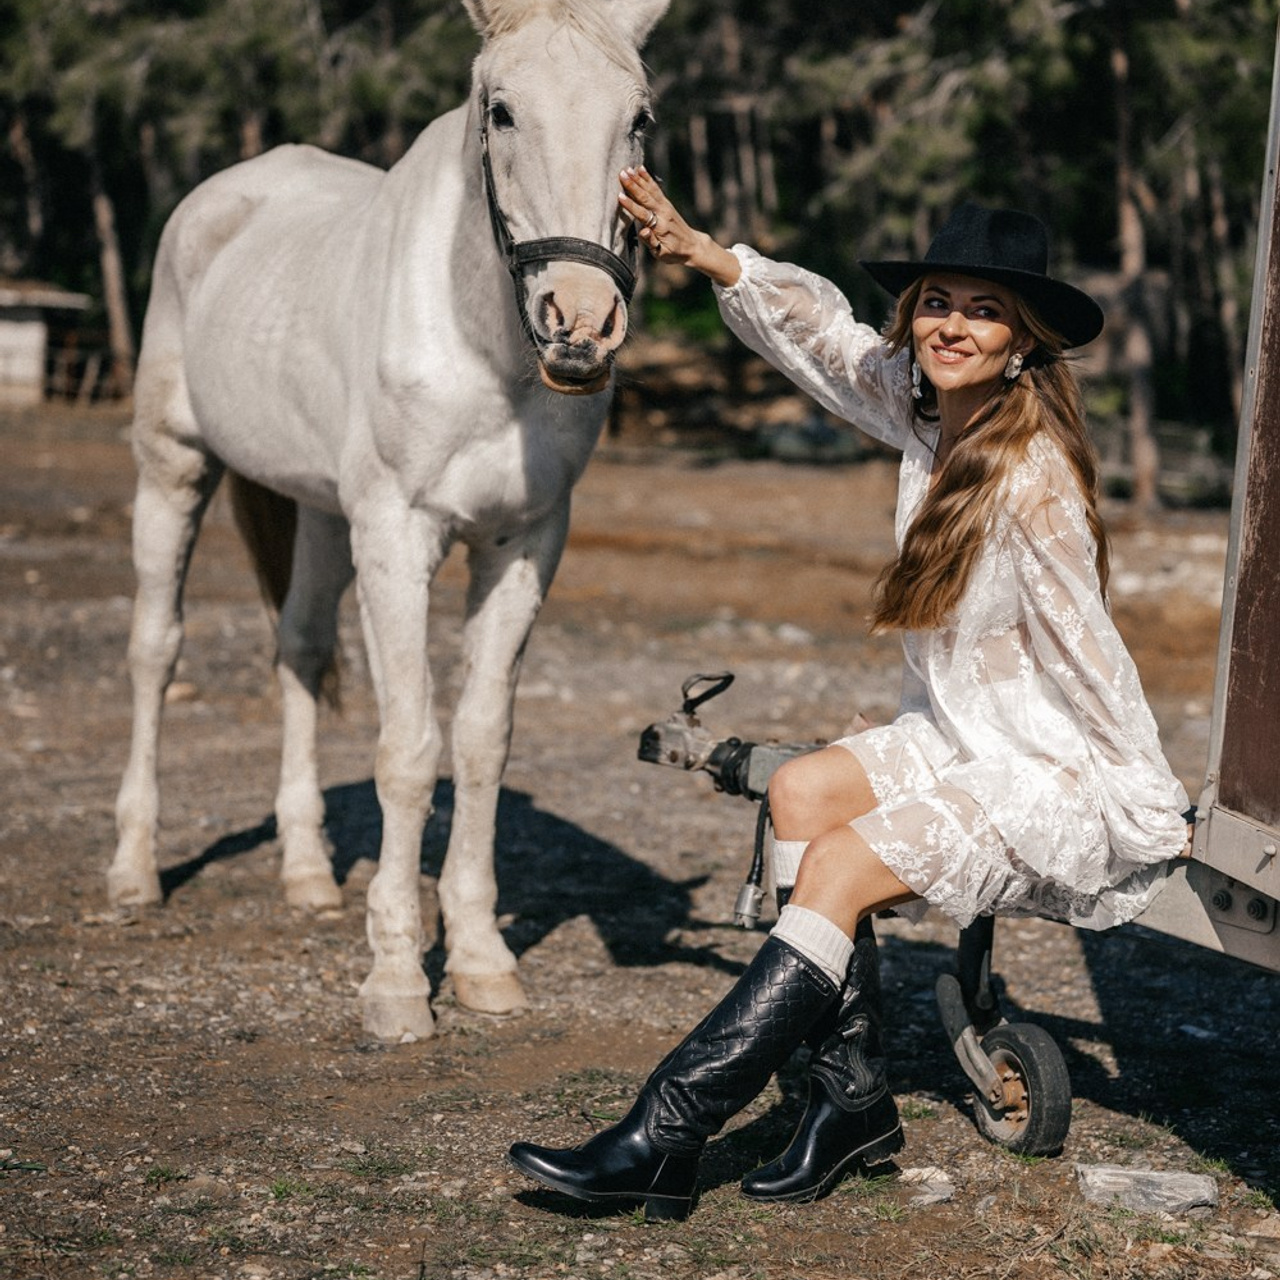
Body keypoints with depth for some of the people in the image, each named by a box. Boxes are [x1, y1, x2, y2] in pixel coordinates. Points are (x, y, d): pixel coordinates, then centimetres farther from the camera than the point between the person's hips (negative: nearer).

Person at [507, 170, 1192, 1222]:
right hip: (959, 737, 8)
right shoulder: (925, 412, 0)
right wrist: (704, 255, -1)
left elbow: (1085, 650, -18)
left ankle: (665, 1138, -21)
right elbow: (824, 332, 11)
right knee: (804, 791, -13)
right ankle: (854, 1099, -8)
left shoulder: (1033, 476, -22)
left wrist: (1155, 812, -11)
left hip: (1057, 773, -8)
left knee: (842, 864, -21)